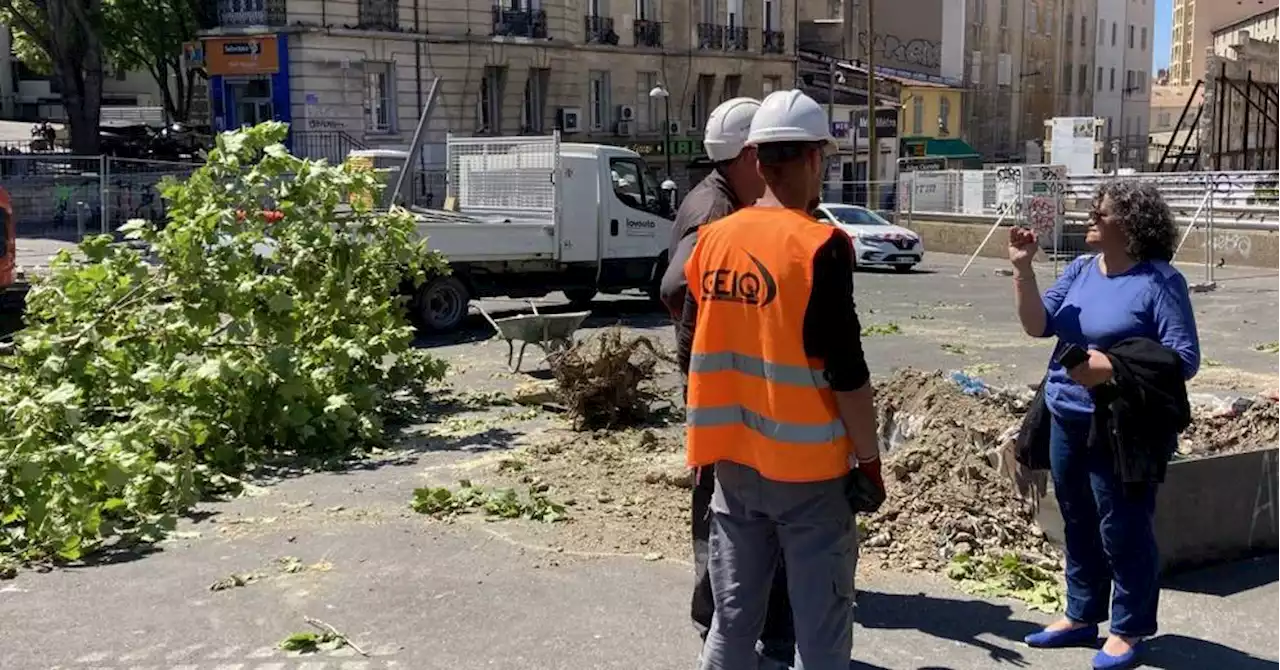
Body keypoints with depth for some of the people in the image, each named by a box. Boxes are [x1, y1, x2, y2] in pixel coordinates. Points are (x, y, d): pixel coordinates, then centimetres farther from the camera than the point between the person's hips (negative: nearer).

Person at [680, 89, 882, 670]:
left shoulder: (712, 240, 3)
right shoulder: (819, 246, -15)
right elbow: (845, 371, -16)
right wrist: (869, 457, -6)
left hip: (732, 461, 6)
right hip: (806, 466, -6)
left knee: (732, 619, 15)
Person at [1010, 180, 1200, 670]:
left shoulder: (1158, 280, -11)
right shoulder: (1080, 270, 6)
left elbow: (1184, 358, -14)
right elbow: (1038, 325, -1)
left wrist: (1112, 367, -24)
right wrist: (1023, 268, -12)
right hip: (1067, 419, 6)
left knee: (1123, 528, 1)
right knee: (1078, 523, 16)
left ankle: (1128, 629, 17)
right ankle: (1082, 616, 30)